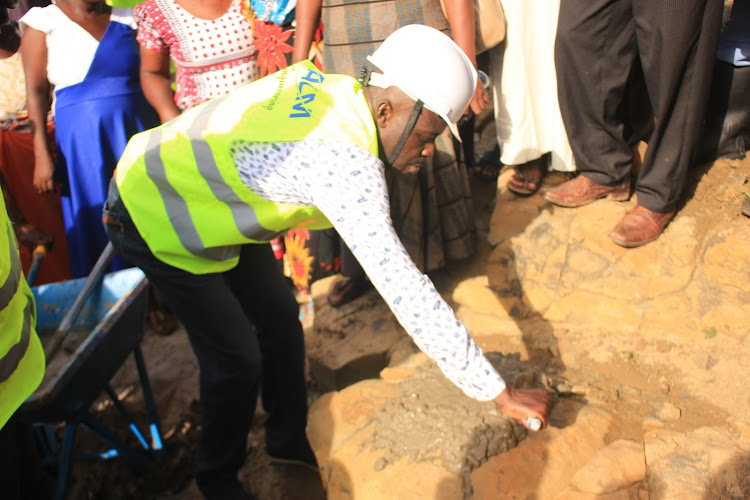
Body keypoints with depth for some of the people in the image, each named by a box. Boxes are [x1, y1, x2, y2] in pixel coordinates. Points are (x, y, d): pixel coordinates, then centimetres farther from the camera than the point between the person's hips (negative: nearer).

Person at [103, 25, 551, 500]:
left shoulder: (337, 86, -14)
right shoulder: (347, 162, -38)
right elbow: (406, 292, -39)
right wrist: (501, 394, -32)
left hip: (202, 193, 8)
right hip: (151, 216, -8)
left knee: (280, 318, 9)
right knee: (237, 355, -3)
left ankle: (289, 442, 30)